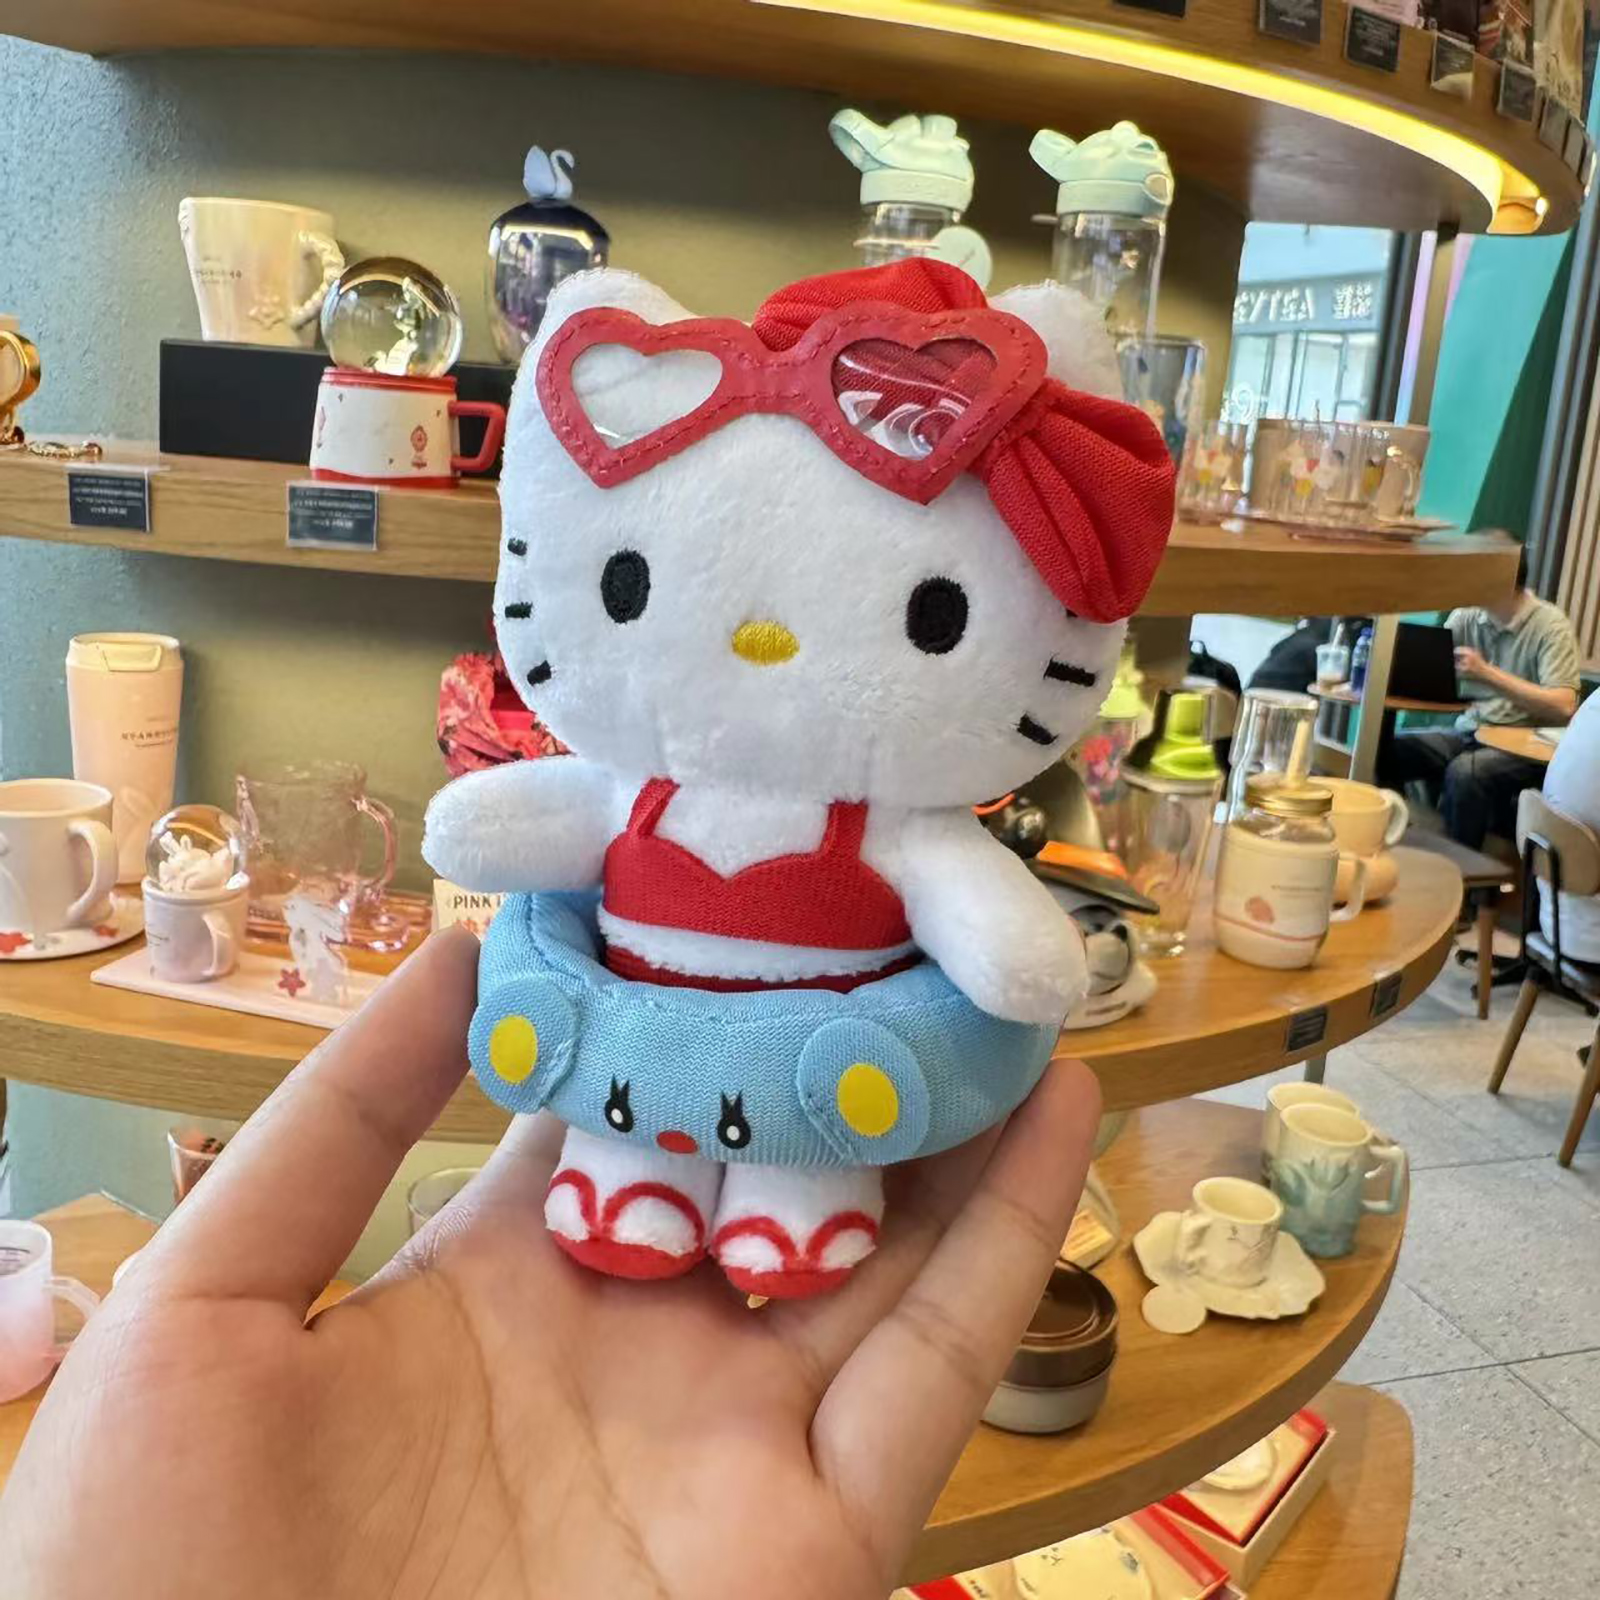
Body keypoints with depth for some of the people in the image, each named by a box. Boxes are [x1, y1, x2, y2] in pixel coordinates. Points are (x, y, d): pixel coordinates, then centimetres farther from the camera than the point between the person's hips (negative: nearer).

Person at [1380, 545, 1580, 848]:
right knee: (1385, 748, -14)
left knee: (1465, 771, -34)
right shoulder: (1467, 615, 7)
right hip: (1467, 733, 6)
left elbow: (1563, 707, -20)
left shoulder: (1551, 626, -9)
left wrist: (1488, 673, -24)